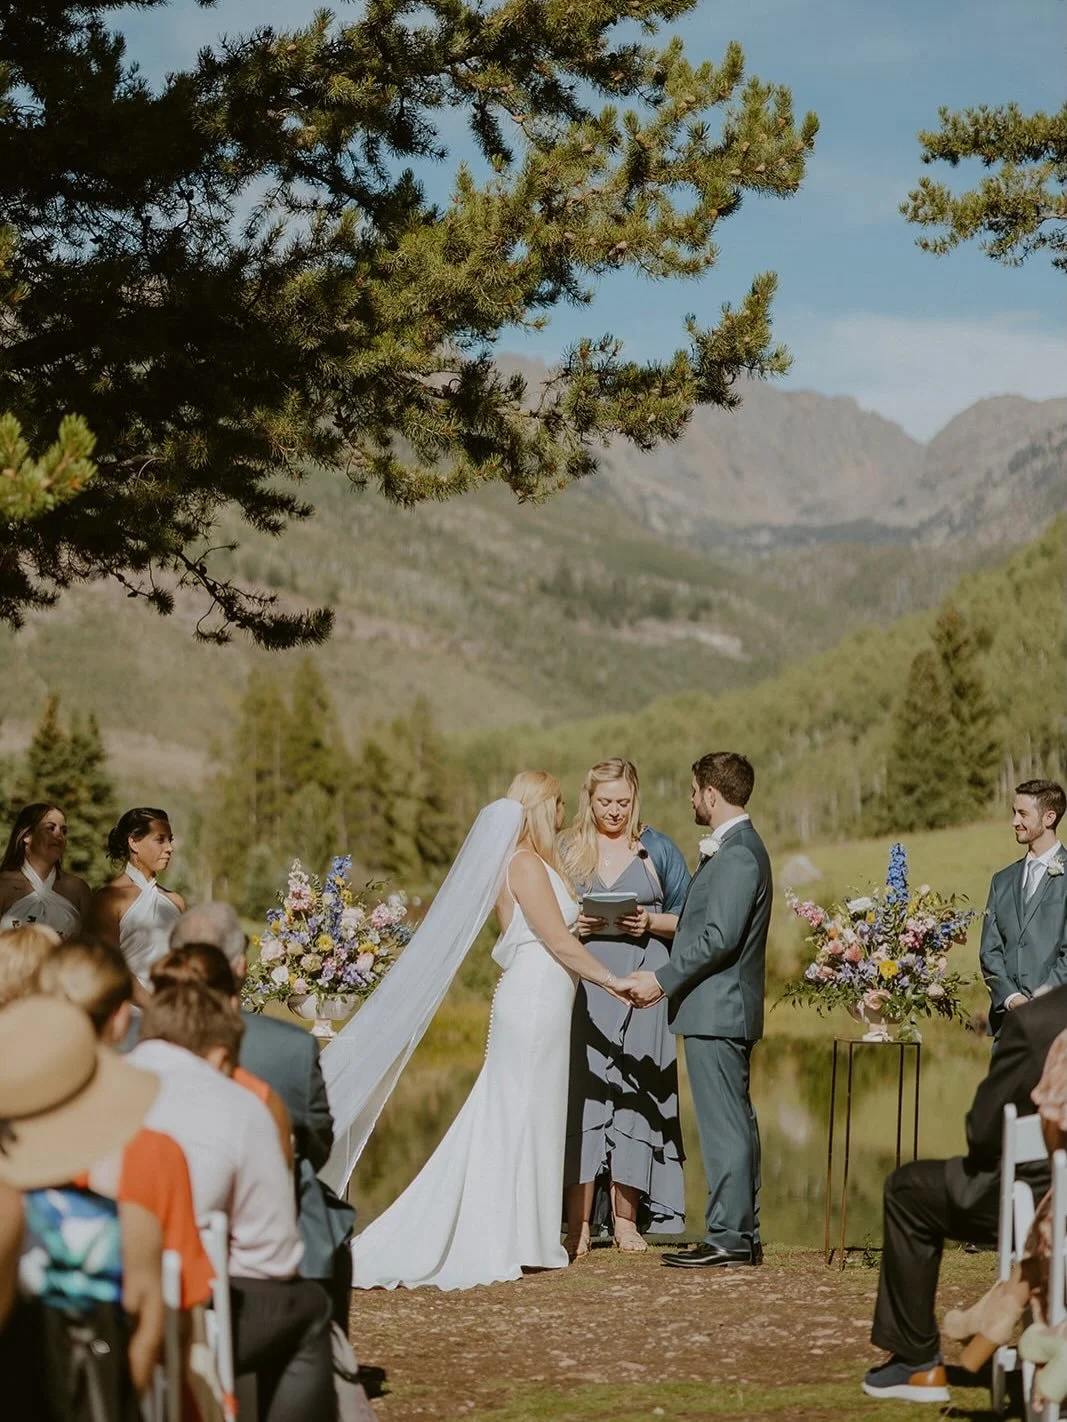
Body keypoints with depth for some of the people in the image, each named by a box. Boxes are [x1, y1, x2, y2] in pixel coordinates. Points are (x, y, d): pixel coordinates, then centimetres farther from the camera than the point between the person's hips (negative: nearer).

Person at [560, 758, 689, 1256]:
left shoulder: (658, 850, 9)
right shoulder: (565, 850, 11)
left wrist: (651, 923, -10)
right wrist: (571, 925, -8)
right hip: (581, 986, 0)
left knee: (635, 1097, -3)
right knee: (582, 1095, -6)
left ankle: (626, 1219, 3)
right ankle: (578, 1224, -6)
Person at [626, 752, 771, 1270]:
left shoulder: (737, 854, -17)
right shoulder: (737, 848, 17)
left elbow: (719, 937, -23)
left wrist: (662, 980, -19)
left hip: (716, 1009, -11)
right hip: (725, 1010, 11)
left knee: (724, 1125, -8)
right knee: (736, 1123, 12)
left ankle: (727, 1237, -6)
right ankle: (744, 1235, 17)